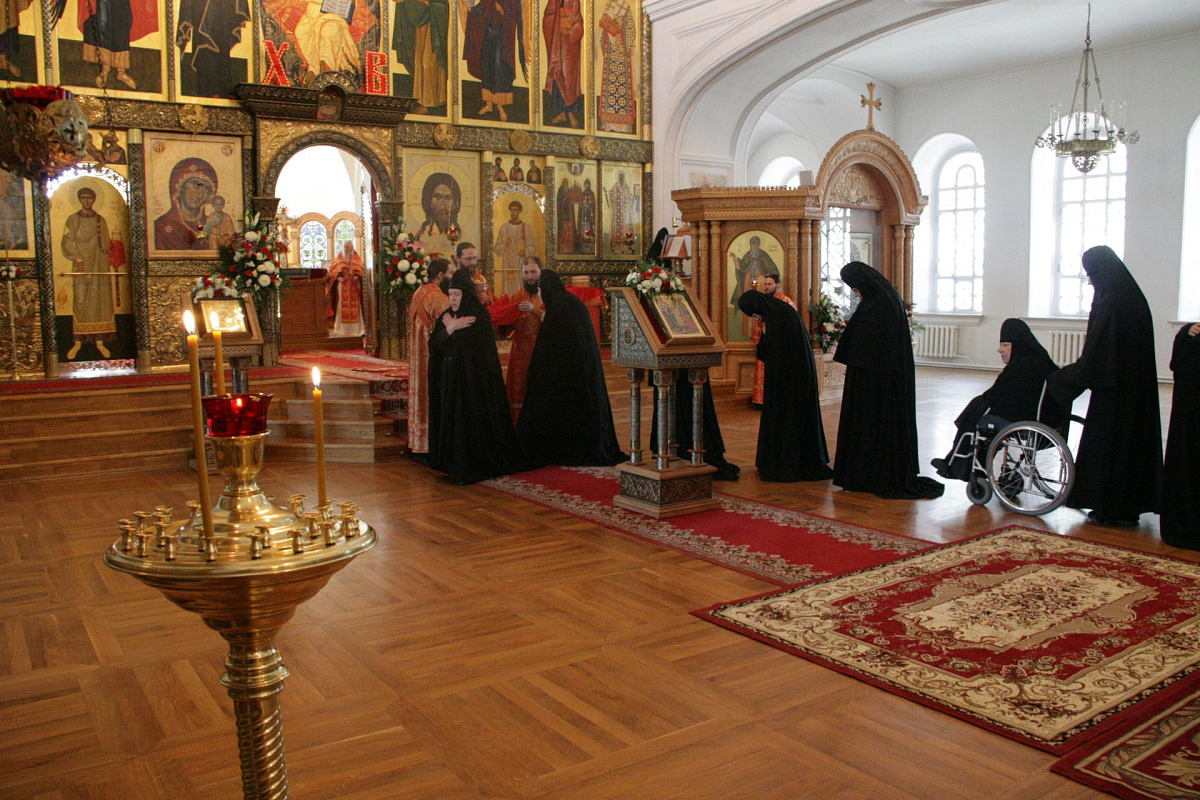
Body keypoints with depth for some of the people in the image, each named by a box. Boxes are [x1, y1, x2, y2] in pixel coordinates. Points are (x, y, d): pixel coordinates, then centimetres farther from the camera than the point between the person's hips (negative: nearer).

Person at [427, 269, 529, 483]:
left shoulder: (479, 316, -7)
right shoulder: (446, 317, 12)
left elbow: (469, 343, -18)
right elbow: (434, 343, 1)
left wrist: (450, 328, -5)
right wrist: (451, 328, -15)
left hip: (473, 379, -7)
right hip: (449, 380, 7)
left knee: (473, 422, -6)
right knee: (451, 420, 6)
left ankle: (474, 466, 2)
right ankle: (453, 463, 14)